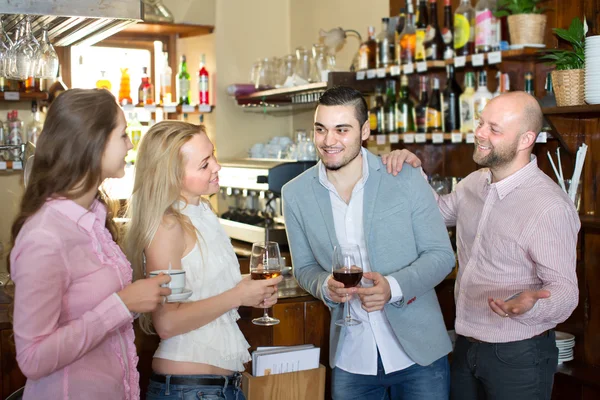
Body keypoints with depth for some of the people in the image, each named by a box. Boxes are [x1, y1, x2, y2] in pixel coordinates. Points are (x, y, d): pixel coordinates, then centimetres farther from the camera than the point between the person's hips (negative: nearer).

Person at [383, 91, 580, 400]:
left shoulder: (551, 207, -22)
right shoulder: (474, 183, 3)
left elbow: (564, 290, -20)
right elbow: (437, 212, 20)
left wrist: (529, 305, -42)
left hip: (518, 355, -7)